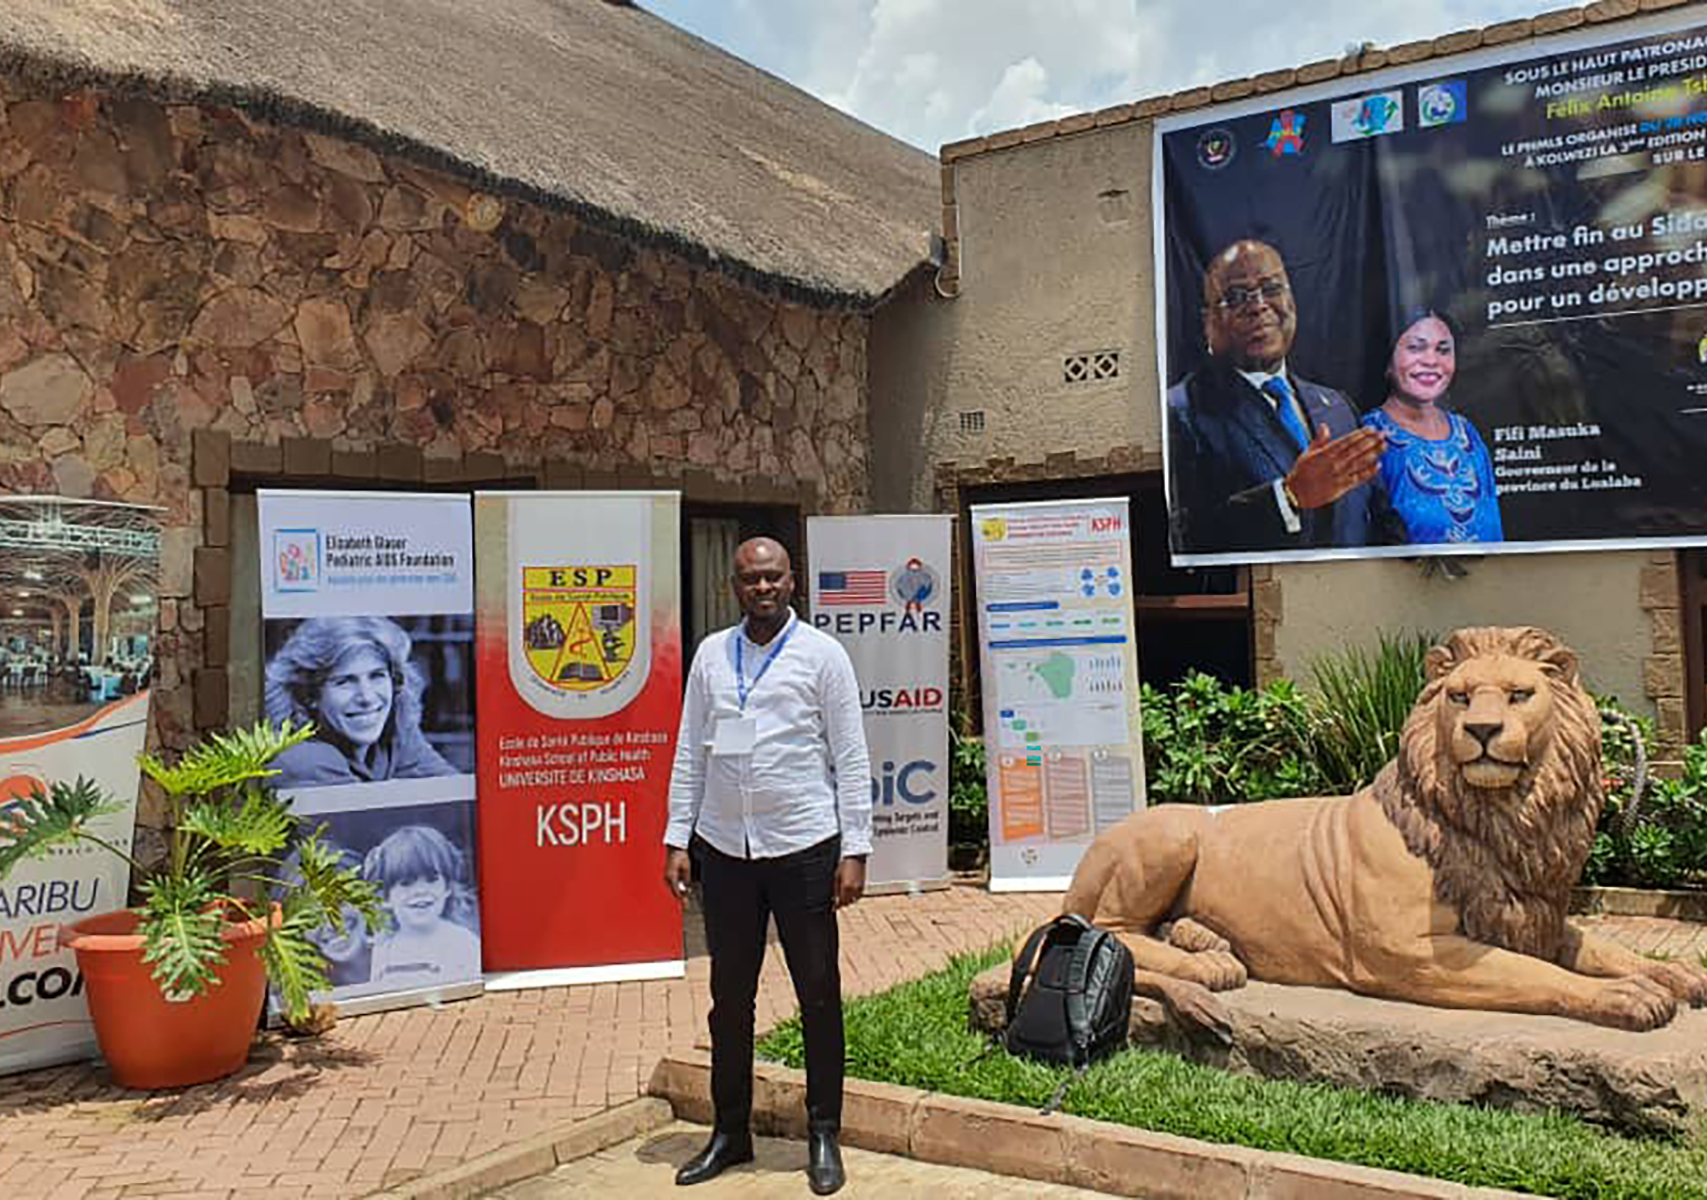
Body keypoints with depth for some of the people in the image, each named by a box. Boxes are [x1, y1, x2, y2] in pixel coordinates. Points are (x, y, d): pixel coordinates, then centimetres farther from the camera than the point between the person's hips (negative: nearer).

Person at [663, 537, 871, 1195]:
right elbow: (689, 753, 11)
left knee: (819, 994, 6)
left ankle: (823, 1136, 21)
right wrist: (677, 839, 5)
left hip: (804, 847, -3)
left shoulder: (821, 654, -1)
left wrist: (854, 850, -8)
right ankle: (730, 1131, 27)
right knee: (729, 996, 12)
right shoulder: (710, 654, 8)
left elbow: (851, 759, -3)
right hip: (723, 849, 3)